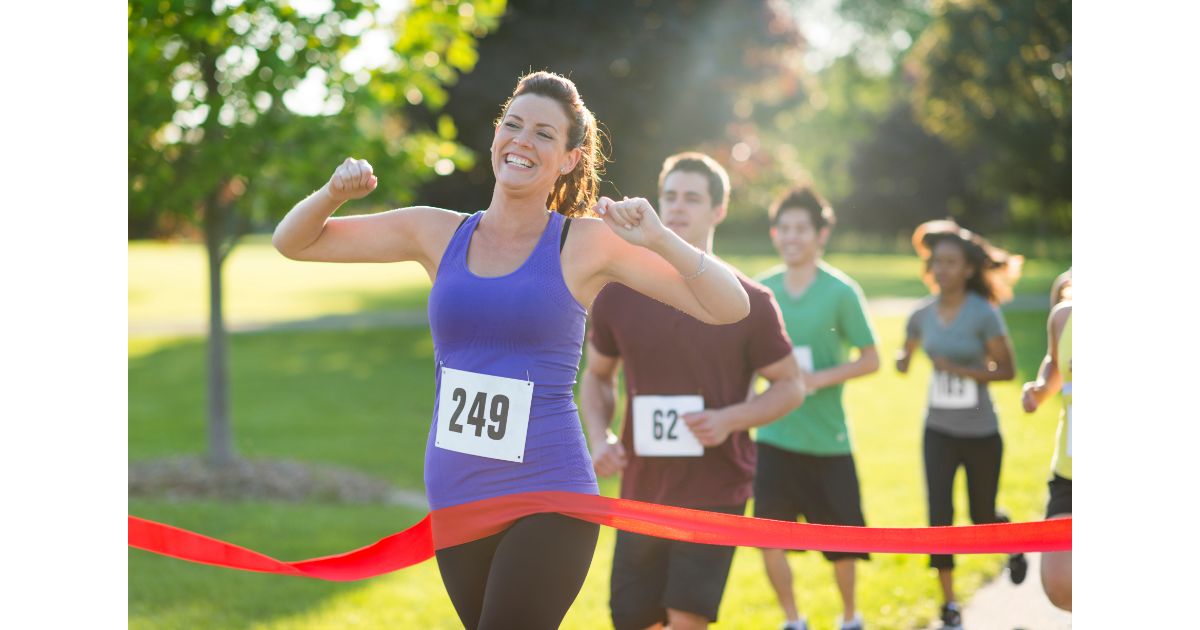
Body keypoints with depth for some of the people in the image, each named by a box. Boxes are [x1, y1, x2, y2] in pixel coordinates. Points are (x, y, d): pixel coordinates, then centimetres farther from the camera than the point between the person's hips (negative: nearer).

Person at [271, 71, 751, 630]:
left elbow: (729, 308, -6)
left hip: (549, 499, -5)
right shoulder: (438, 234, 7)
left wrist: (659, 240, -21)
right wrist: (334, 193, -8)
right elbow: (292, 242, 12)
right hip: (454, 496, 5)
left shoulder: (587, 244, -3)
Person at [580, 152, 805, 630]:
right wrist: (599, 437, -3)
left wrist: (730, 419, -15)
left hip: (715, 494, -3)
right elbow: (597, 376, 16)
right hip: (640, 494, 4)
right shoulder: (618, 295, 3)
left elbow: (790, 385, 3)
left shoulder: (749, 302, -4)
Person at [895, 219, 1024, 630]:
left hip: (981, 434, -3)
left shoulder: (984, 314, -14)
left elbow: (1006, 369, -12)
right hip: (938, 431, 3)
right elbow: (907, 350, 16)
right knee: (939, 516, -6)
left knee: (982, 520, 10)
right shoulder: (923, 314, -2)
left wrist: (958, 369, -23)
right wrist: (902, 360, -8)